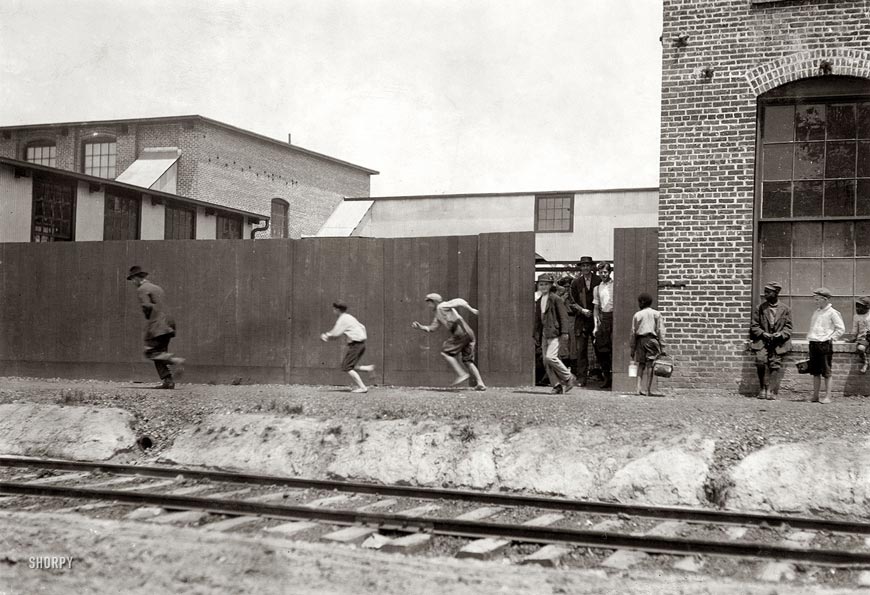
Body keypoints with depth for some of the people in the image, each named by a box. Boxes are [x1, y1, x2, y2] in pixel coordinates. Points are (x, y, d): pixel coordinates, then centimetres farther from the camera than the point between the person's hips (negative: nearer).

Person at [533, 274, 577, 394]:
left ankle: (569, 378, -3)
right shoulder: (538, 301, 16)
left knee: (550, 357, -19)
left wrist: (564, 332, -13)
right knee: (546, 361, 2)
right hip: (544, 333, 7)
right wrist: (536, 336, 18)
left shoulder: (556, 299, -5)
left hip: (554, 332, -7)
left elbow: (563, 316, -7)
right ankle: (557, 385, 8)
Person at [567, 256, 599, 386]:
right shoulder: (576, 282, 6)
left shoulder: (598, 281, 2)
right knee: (581, 349, -3)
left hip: (596, 318, 0)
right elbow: (572, 301, 6)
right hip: (581, 320, 0)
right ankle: (582, 377, -2)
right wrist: (582, 310, -8)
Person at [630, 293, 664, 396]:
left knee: (641, 364, 7)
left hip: (640, 340, 2)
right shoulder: (656, 314, 7)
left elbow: (633, 332, 6)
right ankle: (648, 390, -7)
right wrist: (660, 346, 2)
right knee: (650, 364, -3)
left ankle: (639, 389, -1)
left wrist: (632, 348, 10)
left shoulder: (637, 315, 7)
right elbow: (659, 330, 0)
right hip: (652, 339, -1)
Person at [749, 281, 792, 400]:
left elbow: (788, 327, 8)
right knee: (761, 360, -19)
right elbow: (754, 325, 7)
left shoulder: (785, 309, 6)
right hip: (762, 340, 0)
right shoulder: (760, 308, 7)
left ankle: (772, 391, -5)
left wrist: (781, 334, -11)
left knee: (775, 363, -9)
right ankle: (763, 388, -5)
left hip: (778, 342, 0)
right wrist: (763, 333, -9)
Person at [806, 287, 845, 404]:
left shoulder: (832, 313, -7)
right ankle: (815, 396, 15)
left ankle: (827, 396, 4)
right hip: (813, 344, 7)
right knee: (815, 372, 10)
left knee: (826, 372, -1)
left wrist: (831, 338, -10)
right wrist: (810, 336, 12)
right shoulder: (815, 312, 15)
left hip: (825, 344, -7)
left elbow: (841, 329, -6)